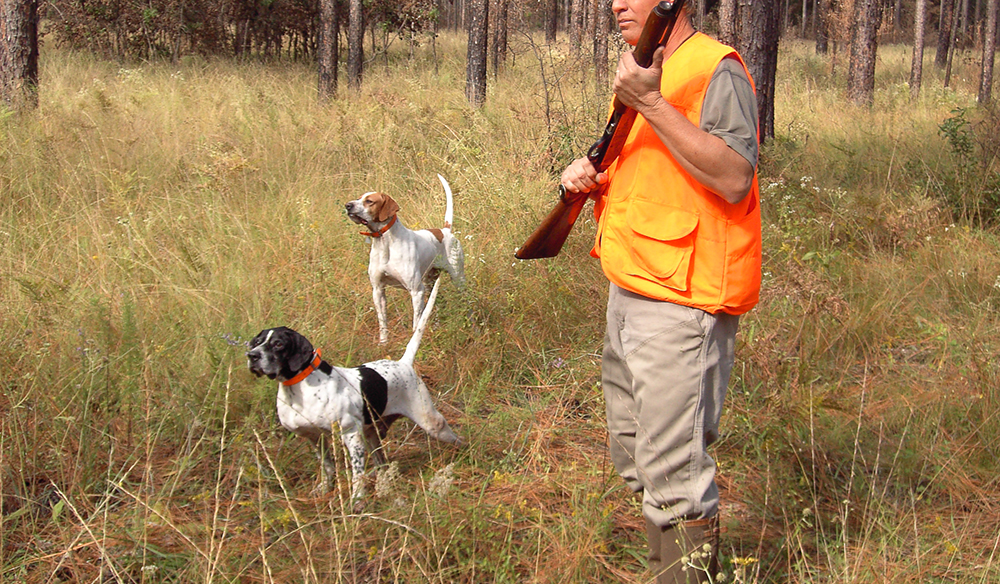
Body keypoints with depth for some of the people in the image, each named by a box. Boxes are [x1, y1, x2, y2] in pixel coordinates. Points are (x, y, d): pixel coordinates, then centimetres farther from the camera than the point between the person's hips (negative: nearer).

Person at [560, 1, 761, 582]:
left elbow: (733, 180, -24)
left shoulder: (716, 68, -11)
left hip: (683, 300, -10)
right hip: (630, 291, 10)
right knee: (634, 455, 18)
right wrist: (593, 180, 5)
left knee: (672, 469, -9)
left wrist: (651, 103, -25)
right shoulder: (647, 70, 19)